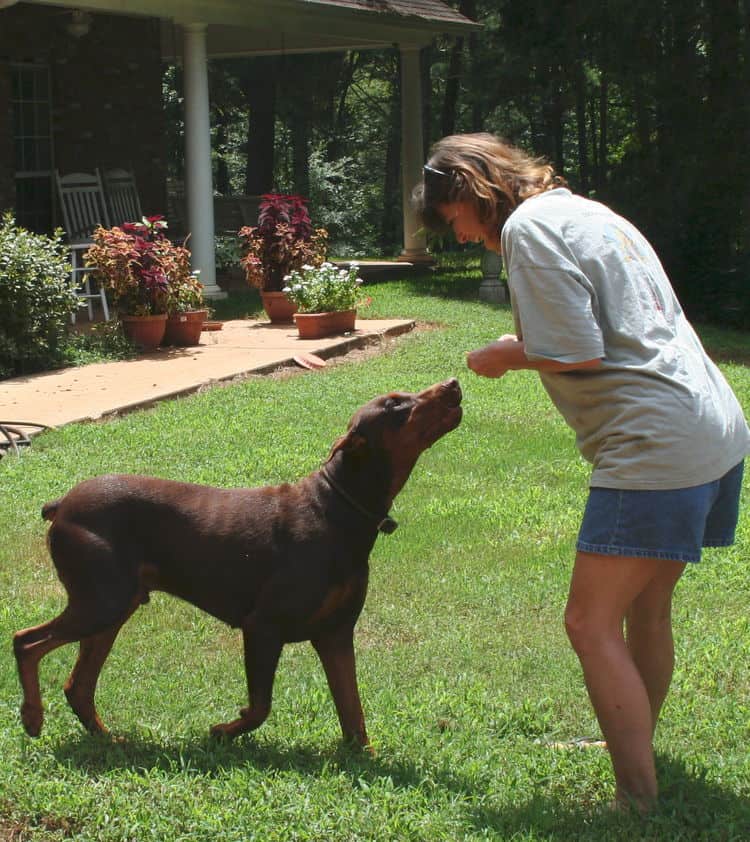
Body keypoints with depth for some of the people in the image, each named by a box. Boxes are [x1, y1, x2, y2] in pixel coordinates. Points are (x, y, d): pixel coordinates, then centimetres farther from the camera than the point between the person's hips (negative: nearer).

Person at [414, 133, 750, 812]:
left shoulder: (528, 227, -9)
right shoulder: (586, 211, 21)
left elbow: (581, 352, -16)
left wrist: (509, 357, 1)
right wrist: (532, 345, 14)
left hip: (656, 450, -10)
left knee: (592, 624, -4)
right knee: (646, 608, 23)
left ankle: (640, 803, -1)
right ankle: (635, 748, 38)